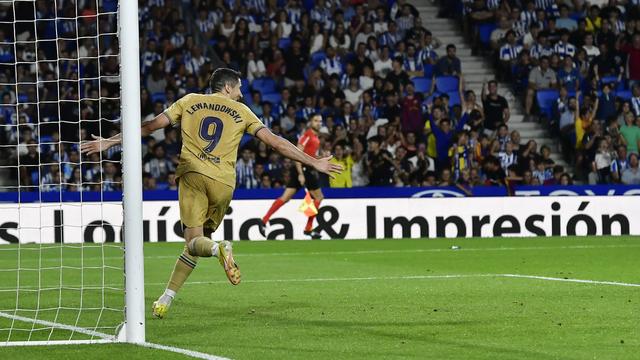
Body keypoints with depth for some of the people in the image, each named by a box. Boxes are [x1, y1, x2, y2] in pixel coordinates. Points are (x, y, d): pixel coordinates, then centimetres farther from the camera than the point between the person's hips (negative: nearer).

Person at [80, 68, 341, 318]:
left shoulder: (190, 101, 14)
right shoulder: (241, 111, 13)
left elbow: (151, 126, 12)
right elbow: (274, 141, 9)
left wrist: (109, 142, 18)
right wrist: (314, 163, 14)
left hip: (192, 174, 0)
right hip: (223, 182, 1)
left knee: (194, 241, -4)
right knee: (198, 241, 10)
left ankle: (218, 249, -40)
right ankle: (166, 300, 0)